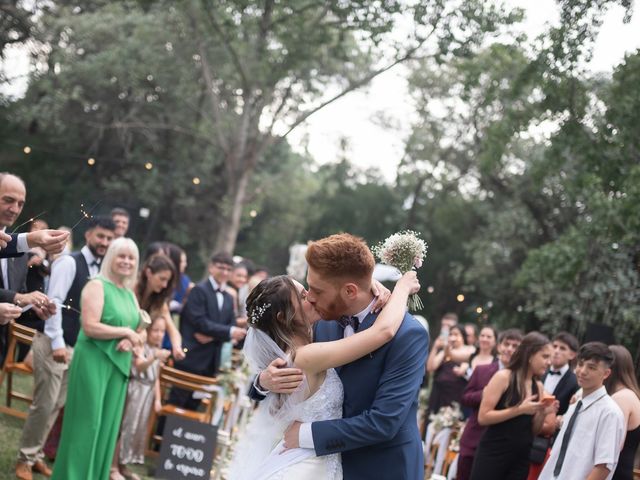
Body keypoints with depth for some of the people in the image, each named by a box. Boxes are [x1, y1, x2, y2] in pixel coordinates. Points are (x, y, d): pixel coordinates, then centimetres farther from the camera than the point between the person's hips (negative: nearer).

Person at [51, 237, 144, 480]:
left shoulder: (130, 294, 15)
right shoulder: (97, 285, -8)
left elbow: (139, 332, 17)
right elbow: (90, 327, -18)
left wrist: (130, 342, -5)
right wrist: (126, 332, -13)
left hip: (118, 365, 7)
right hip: (93, 361, -7)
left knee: (107, 424, 9)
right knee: (86, 421, -4)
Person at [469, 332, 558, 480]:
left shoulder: (538, 387, 9)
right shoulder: (503, 377, -8)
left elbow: (533, 431, 14)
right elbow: (483, 417, -14)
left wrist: (542, 413, -5)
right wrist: (520, 409, -18)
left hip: (520, 458, 6)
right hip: (492, 454, -6)